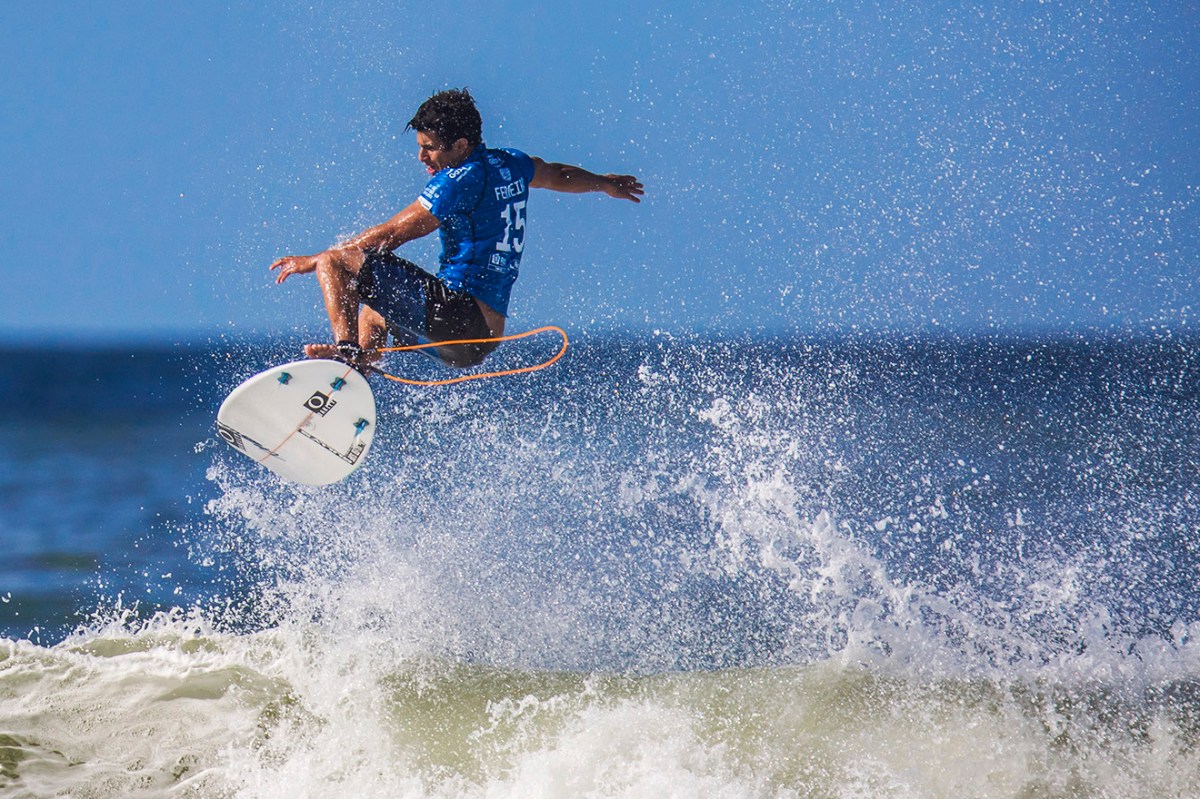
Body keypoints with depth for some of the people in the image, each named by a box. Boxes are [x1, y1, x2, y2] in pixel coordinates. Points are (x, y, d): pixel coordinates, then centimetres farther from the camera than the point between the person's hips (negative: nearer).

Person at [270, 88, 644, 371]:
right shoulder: (510, 165, 12)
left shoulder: (460, 180, -13)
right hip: (486, 336, 10)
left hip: (454, 310, -10)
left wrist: (315, 259, -4)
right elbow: (559, 175, 34)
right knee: (372, 312, 37)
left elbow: (389, 235, -11)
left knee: (337, 261, -15)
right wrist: (604, 183, 56)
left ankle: (346, 348, -34)